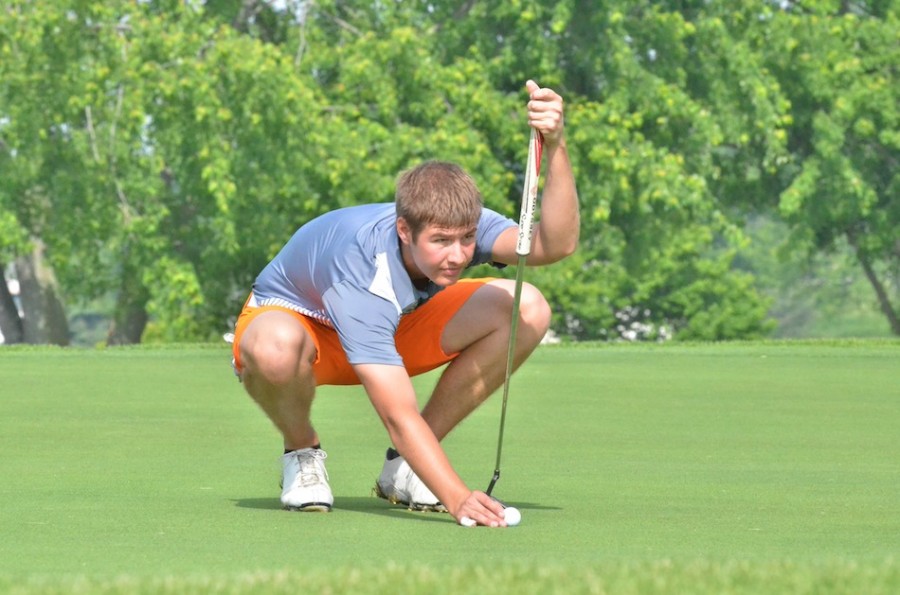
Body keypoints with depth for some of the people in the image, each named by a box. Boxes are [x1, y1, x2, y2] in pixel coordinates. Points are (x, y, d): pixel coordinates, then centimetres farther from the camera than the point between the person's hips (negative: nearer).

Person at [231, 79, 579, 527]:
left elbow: (556, 243, -43)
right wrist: (457, 498, -54)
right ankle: (302, 451, -8)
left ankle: (403, 468, -6)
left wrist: (555, 149, -58)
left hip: (396, 326, 6)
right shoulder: (362, 274, -41)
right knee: (275, 349, -46)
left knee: (527, 310, -18)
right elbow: (399, 416, -45)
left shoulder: (456, 224, -26)